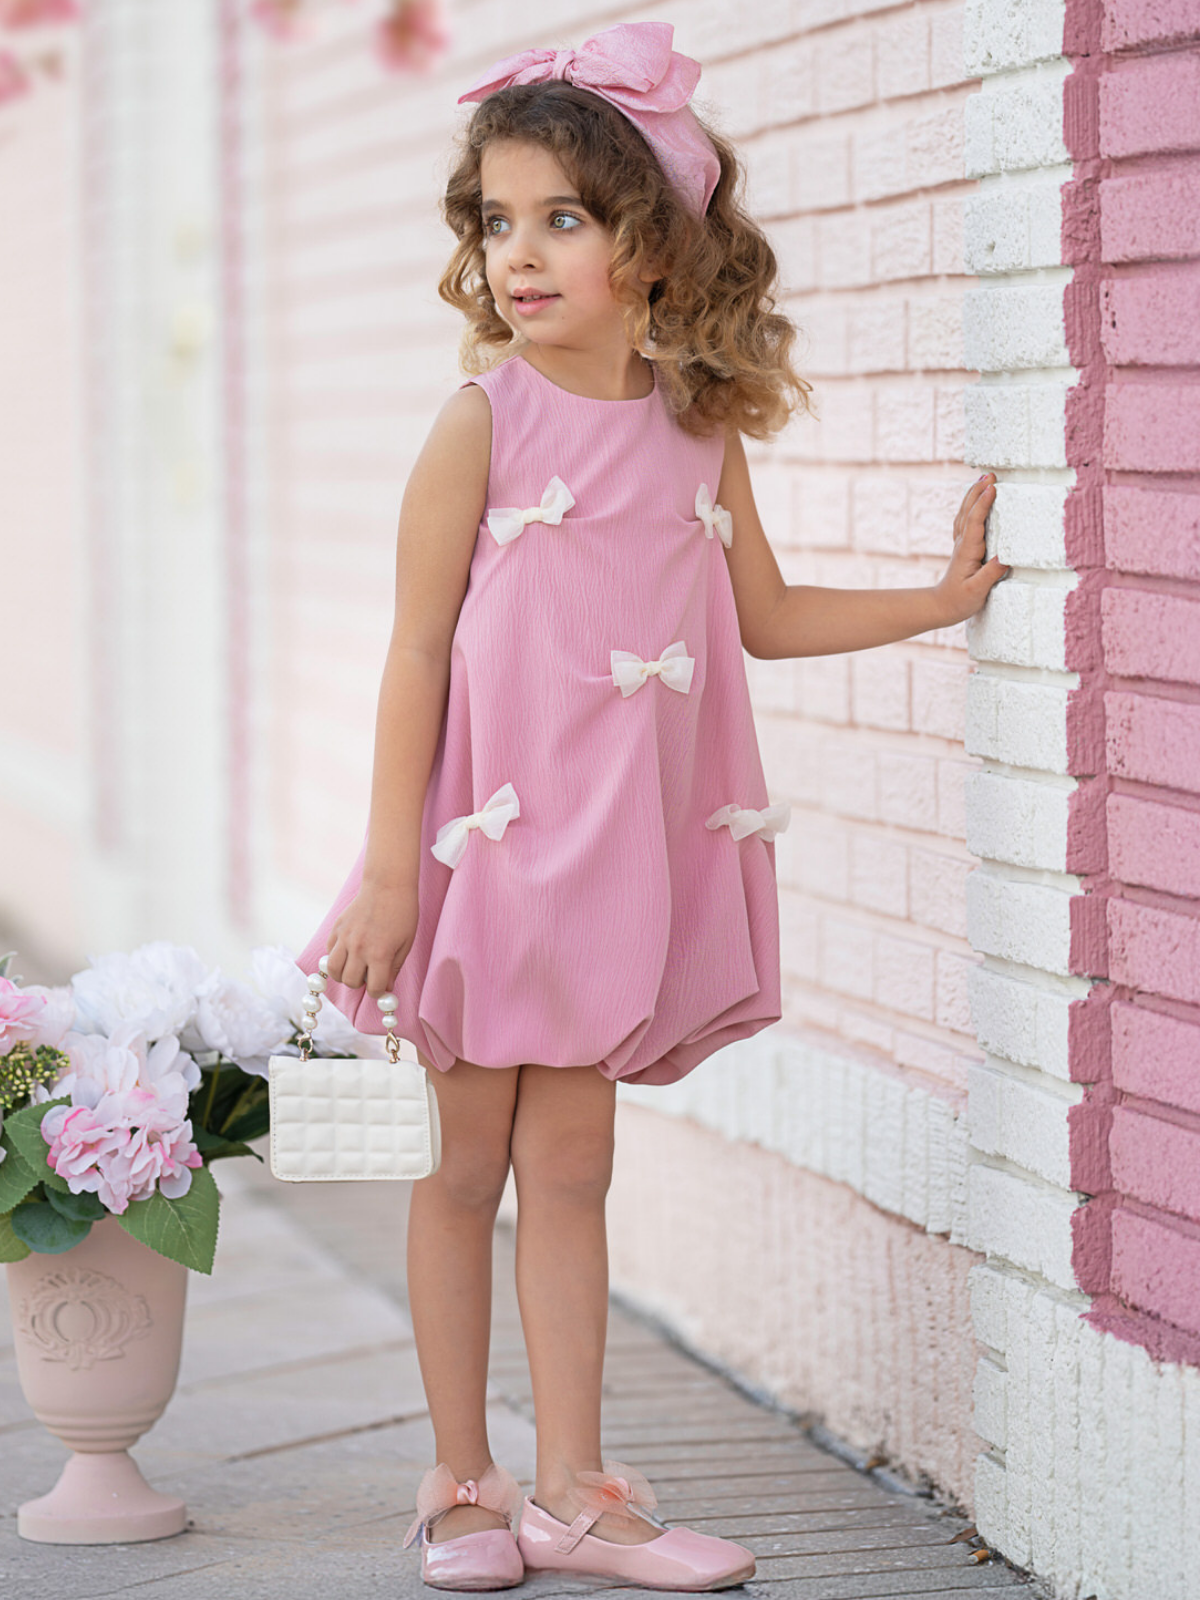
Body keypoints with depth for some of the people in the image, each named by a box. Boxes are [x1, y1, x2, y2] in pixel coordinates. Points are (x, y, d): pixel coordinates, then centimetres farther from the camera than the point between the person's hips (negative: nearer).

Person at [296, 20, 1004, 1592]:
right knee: (465, 1164, 6)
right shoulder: (485, 420, -8)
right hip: (492, 836, -3)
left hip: (627, 845, 3)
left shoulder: (700, 428, 5)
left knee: (570, 1163, 7)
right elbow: (418, 648, -8)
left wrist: (947, 594, 15)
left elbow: (765, 616, 19)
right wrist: (389, 869, -11)